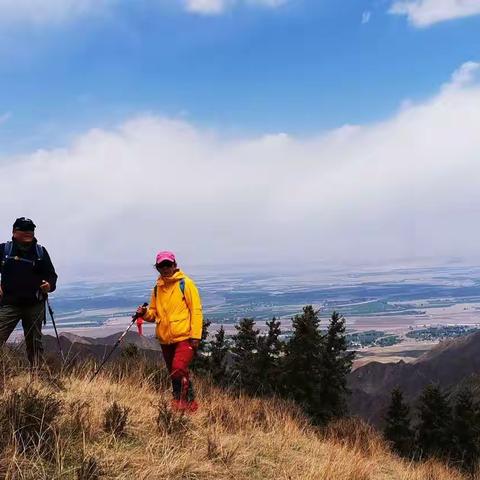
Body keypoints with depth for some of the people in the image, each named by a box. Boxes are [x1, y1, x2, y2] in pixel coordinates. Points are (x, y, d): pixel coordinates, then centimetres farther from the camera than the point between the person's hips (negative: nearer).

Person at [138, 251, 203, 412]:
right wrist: (145, 313, -5)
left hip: (184, 338, -6)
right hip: (165, 339, 6)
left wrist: (195, 336, -14)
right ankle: (179, 402, 31)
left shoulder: (185, 283, -4)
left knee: (179, 370, -21)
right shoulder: (157, 288, 12)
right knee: (174, 374, 14)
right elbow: (154, 313, 19)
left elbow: (196, 311, -7)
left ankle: (188, 401, -5)